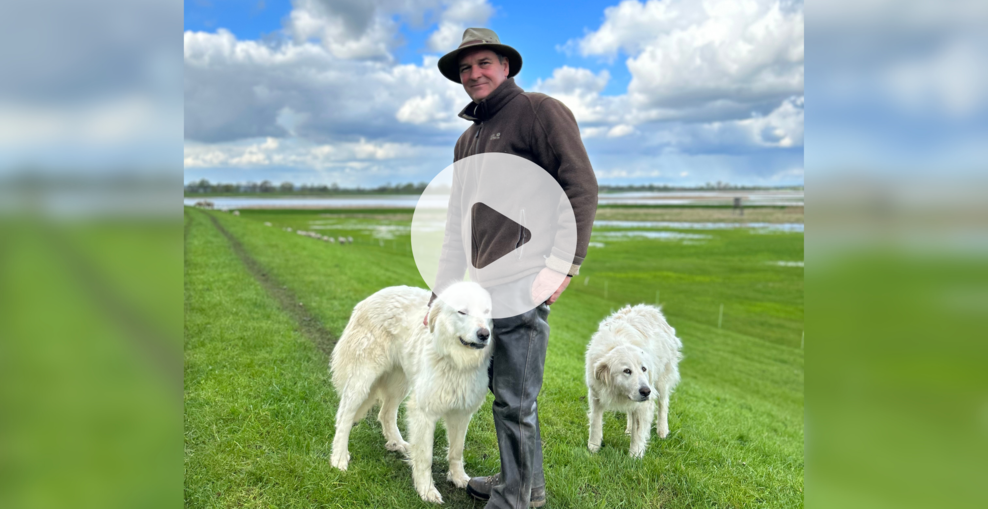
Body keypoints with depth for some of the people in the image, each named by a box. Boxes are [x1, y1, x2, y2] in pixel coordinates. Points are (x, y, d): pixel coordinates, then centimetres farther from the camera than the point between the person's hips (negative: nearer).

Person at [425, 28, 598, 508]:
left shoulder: (541, 111, -4)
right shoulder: (467, 139, 21)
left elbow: (582, 188, -12)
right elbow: (456, 224, 23)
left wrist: (563, 264, -21)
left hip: (524, 282, -8)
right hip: (485, 287, 8)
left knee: (514, 398, -3)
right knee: (505, 388, 17)